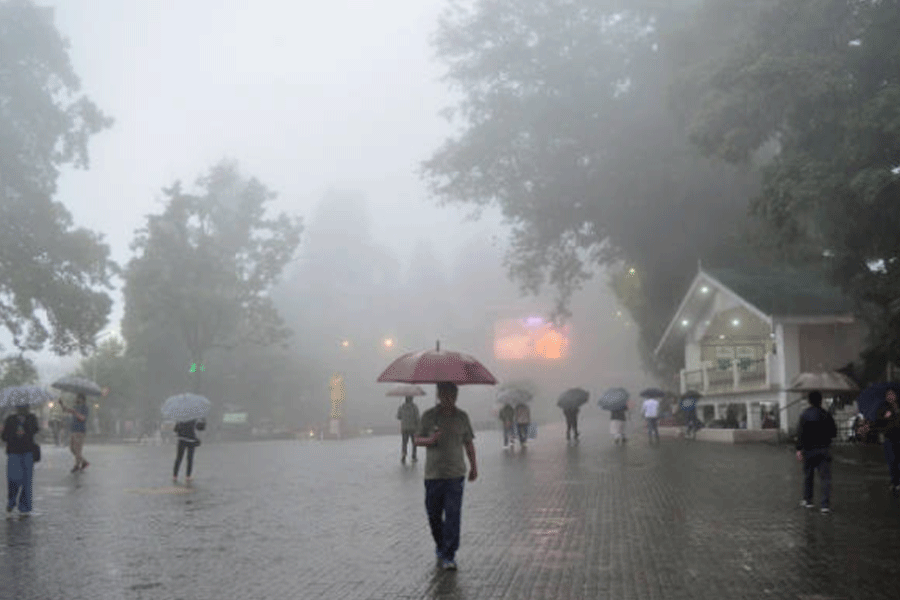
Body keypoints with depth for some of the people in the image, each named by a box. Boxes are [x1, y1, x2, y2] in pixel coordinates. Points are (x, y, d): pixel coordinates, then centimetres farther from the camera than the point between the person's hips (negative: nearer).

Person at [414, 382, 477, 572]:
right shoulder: (429, 416, 0)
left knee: (453, 515, -7)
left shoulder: (462, 417, 5)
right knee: (433, 515, 9)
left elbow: (468, 443, 15)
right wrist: (429, 440, -18)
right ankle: (440, 545, 33)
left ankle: (449, 556, -2)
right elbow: (417, 440, 3)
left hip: (455, 473, 0)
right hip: (433, 474, 0)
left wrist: (473, 466, 15)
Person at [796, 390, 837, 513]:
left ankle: (807, 500, 24)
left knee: (808, 475, 15)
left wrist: (799, 449, -12)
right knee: (825, 477, 1)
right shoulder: (826, 415, 0)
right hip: (824, 449, 1)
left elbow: (800, 433, -12)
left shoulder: (804, 415, -6)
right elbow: (834, 432, 4)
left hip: (809, 449, -1)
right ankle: (826, 504, -4)